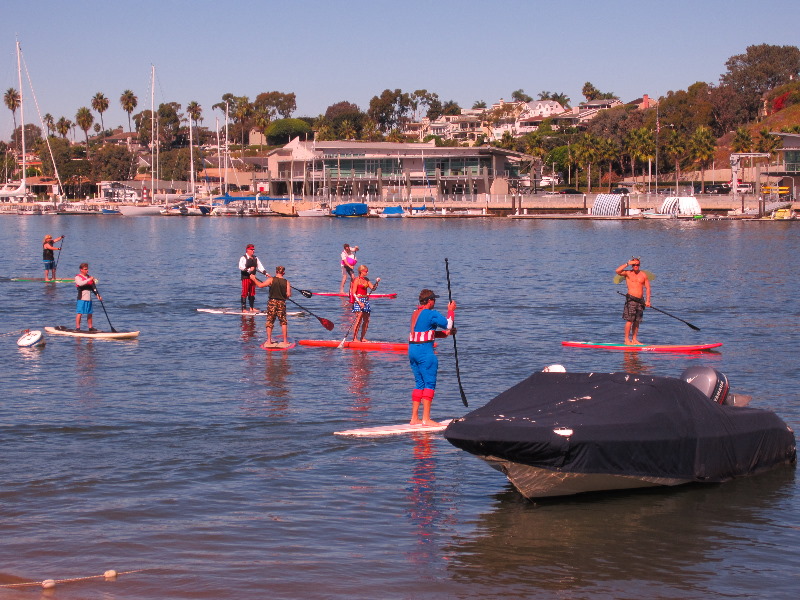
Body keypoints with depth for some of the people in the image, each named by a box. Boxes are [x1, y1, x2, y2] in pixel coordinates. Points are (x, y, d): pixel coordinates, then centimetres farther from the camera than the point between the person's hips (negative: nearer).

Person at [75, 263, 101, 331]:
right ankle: (77, 327, -8)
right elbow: (80, 283, -25)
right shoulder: (78, 277, -3)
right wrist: (89, 279, -25)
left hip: (89, 299, 7)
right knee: (79, 313, -9)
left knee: (89, 314, 11)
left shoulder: (89, 277, 16)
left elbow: (93, 287, 16)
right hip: (81, 298, -7)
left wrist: (97, 295, 5)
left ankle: (90, 327, 20)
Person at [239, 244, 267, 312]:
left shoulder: (255, 258, 14)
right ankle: (243, 309, -5)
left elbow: (260, 267, 11)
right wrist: (249, 269, -29)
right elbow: (241, 267, -21)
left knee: (252, 293, 12)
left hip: (252, 278, 7)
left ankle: (252, 308, 20)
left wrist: (265, 273, -1)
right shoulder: (243, 258, -8)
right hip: (245, 278, -7)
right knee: (245, 293, -6)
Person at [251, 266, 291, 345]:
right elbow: (289, 294, -5)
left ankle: (269, 341, 7)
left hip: (272, 302, -1)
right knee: (283, 322, 10)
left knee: (270, 322, 7)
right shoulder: (286, 282, -2)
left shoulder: (271, 280, -7)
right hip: (282, 303, 1)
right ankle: (285, 340, 10)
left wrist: (254, 279, 3)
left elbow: (260, 285, -11)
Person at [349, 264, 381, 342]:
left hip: (366, 301, 8)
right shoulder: (357, 280, -9)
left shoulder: (366, 280, 13)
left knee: (366, 320, 8)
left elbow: (372, 288, 12)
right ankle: (354, 338, -8)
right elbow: (354, 293, -13)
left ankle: (362, 338, 17)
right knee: (359, 320, -11)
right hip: (359, 300, -8)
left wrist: (376, 282, -5)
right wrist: (359, 302, -22)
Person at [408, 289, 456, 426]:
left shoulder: (415, 313, 15)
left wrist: (445, 333, 20)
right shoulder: (432, 314, -10)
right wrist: (451, 310, 11)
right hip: (425, 351, -8)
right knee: (430, 383, -4)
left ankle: (414, 418, 15)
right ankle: (426, 419, -7)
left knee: (419, 383, 15)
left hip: (412, 349, 8)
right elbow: (448, 324, -4)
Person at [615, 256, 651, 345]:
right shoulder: (628, 273, 2)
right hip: (631, 299, -4)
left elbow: (647, 288, 10)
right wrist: (627, 264, -13)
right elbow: (618, 271, -16)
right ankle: (627, 340, -7)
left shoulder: (643, 275, 11)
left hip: (640, 300, 4)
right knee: (630, 320, -10)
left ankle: (634, 339, 14)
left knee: (637, 321, 7)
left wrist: (648, 300, 1)